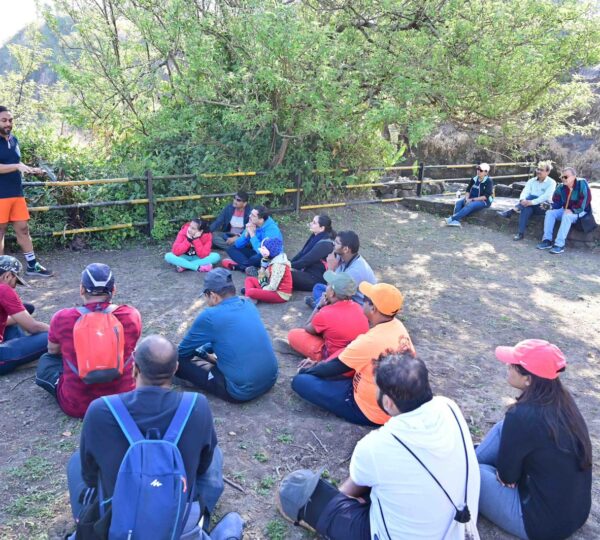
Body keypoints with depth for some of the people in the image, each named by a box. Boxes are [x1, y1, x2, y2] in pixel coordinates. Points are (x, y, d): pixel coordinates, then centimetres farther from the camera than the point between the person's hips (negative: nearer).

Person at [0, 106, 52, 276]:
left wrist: (31, 169, 8)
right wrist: (18, 167, -28)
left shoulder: (14, 140, 12)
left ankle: (32, 265, 18)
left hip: (17, 193, 7)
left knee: (23, 229, 10)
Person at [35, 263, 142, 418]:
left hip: (76, 405, -1)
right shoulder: (131, 315, -13)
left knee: (45, 361, 25)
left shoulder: (62, 318, -14)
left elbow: (53, 350, 9)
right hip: (124, 401, 1)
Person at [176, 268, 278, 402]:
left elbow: (182, 353, 3)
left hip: (242, 391, -7)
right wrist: (210, 354, 31)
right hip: (271, 379, 7)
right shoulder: (248, 304, 4)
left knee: (177, 360, -1)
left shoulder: (209, 316, -15)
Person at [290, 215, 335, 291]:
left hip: (316, 280, -9)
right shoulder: (316, 237, 6)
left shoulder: (324, 244, -21)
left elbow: (305, 261, -22)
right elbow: (301, 253, 8)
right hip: (308, 271, 9)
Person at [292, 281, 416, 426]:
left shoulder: (369, 342, -33)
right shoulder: (397, 326, -6)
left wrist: (307, 370, 5)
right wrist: (318, 364, 7)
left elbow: (333, 368, -15)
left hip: (370, 413, -8)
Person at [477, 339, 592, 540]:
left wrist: (504, 474, 5)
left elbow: (506, 476, -14)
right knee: (504, 428, 9)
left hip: (544, 523, -7)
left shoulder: (522, 416, -29)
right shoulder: (562, 399, -6)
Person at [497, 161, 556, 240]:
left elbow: (546, 196, -18)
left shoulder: (551, 182, -2)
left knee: (531, 197, -33)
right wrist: (522, 200, -28)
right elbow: (525, 192, -3)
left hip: (543, 207, -4)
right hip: (531, 206, 4)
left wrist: (531, 202, -32)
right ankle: (520, 233, -40)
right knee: (527, 208, -34)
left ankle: (510, 212, -36)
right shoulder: (532, 181, 12)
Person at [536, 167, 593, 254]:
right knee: (549, 212, -13)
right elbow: (556, 202, 2)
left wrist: (573, 210, -29)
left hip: (581, 211, -6)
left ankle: (559, 244, -40)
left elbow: (585, 200, -24)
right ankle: (547, 240, -19)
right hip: (566, 210, 7)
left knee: (567, 216, -35)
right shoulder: (561, 188, 0)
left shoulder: (582, 183, -16)